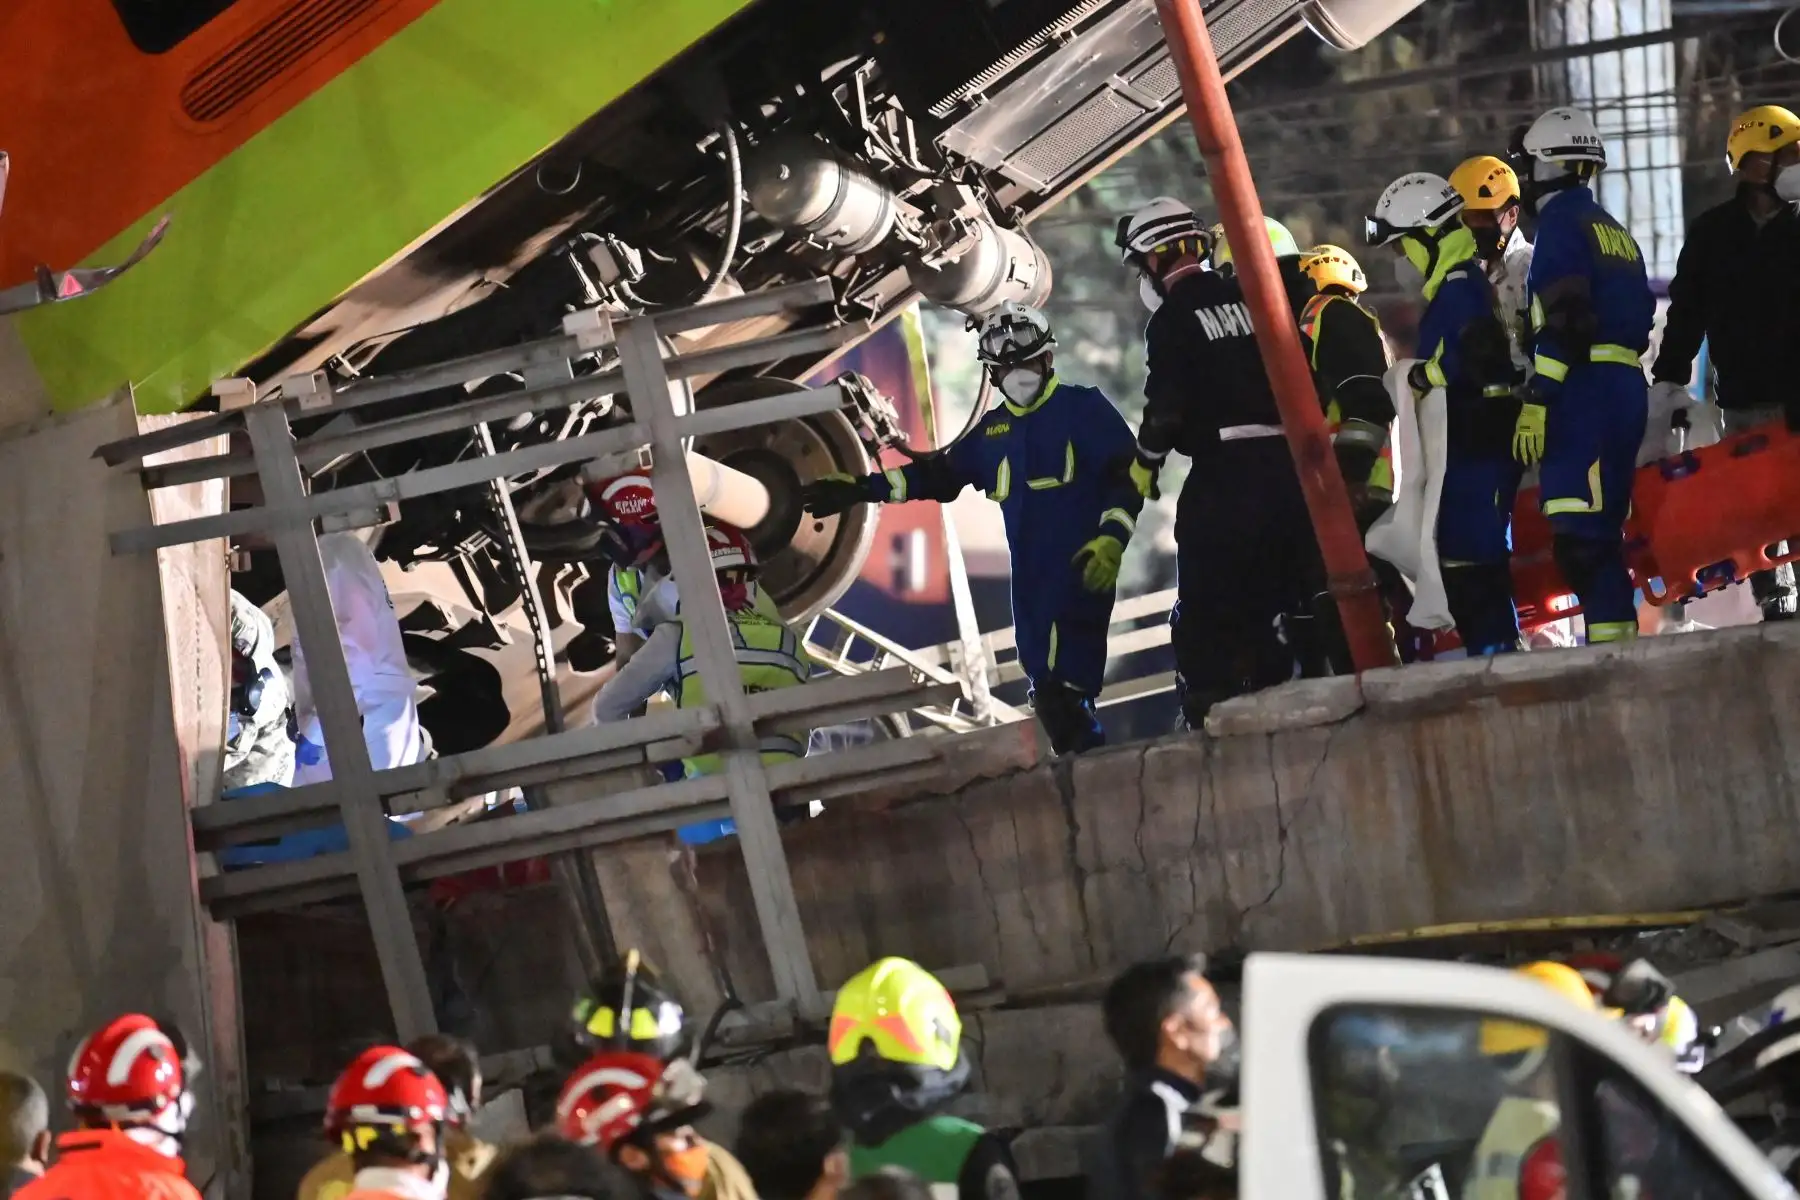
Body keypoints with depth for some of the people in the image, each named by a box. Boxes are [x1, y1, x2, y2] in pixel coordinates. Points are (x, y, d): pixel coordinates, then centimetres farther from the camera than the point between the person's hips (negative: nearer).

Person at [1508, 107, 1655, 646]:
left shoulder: (1563, 222, -6)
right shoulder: (1614, 231, 23)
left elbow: (1563, 323, -17)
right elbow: (1638, 315, 22)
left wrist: (1537, 402, -19)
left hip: (1584, 392, -10)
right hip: (1626, 387, 10)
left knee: (1580, 539, -15)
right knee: (1601, 534, 13)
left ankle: (1611, 642, -24)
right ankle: (1621, 642, 11)